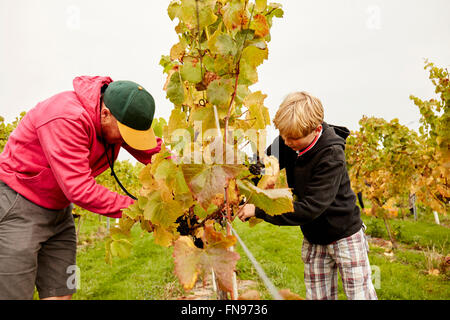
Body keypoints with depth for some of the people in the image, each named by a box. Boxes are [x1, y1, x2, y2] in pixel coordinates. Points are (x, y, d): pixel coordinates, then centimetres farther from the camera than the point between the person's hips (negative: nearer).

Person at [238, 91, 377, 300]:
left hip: (344, 235, -5)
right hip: (313, 239, 5)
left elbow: (310, 208, -31)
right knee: (318, 297, 11)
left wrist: (259, 210, -30)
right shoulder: (287, 142, -9)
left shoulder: (331, 155, -27)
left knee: (360, 296, 5)